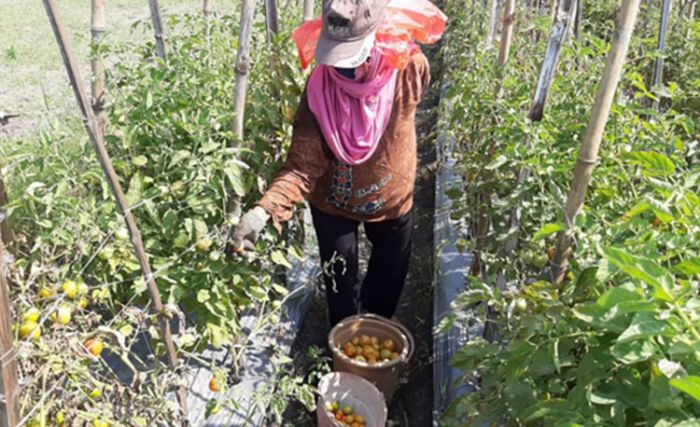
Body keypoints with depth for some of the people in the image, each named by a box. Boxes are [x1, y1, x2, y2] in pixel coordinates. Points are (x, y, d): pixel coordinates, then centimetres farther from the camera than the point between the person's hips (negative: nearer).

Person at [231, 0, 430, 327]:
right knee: (339, 282, 15)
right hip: (333, 202, -1)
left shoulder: (410, 69, -24)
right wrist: (265, 209, -45)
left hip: (393, 197, 2)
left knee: (389, 276, 22)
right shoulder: (318, 91, -27)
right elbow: (302, 164, -31)